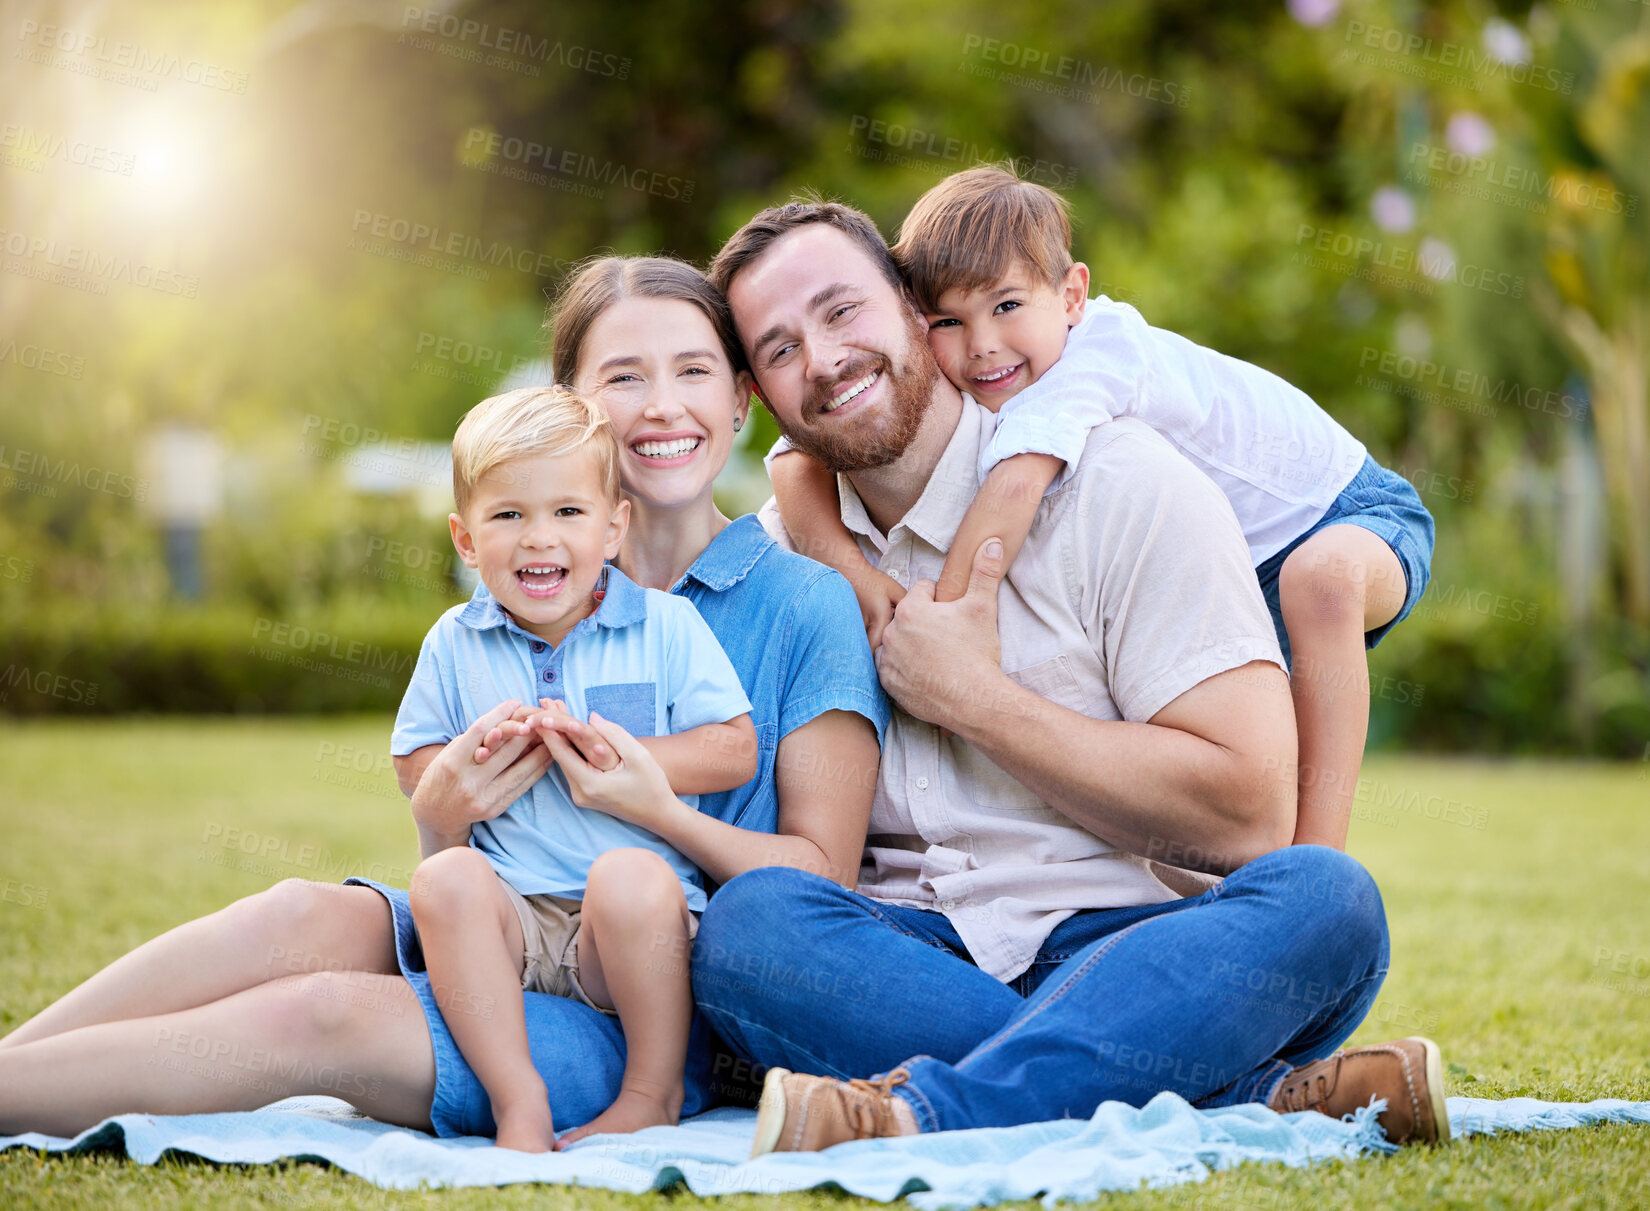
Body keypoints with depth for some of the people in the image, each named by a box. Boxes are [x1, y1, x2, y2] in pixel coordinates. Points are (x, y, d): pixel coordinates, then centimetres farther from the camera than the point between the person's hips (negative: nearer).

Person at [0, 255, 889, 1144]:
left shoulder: (805, 605, 1)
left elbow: (820, 878, -3)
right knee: (301, 915, -27)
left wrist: (655, 811, -19)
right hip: (503, 950, 4)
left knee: (318, 1015, -26)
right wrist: (441, 816, -11)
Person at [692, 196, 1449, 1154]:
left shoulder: (1125, 488, -3)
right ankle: (1249, 1094, -32)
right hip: (909, 955, 3)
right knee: (747, 921, -31)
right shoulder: (781, 550, 12)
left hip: (1114, 943, -2)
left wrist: (970, 697, -10)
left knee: (1325, 896, -32)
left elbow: (1249, 816, -12)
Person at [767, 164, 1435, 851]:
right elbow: (794, 461, -24)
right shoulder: (945, 400, -17)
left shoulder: (1102, 345, -37)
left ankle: (1317, 854, -30)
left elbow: (1016, 485, -52)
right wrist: (852, 572, -41)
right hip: (1224, 571, 7)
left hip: (1351, 514, -7)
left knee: (1320, 575, -36)